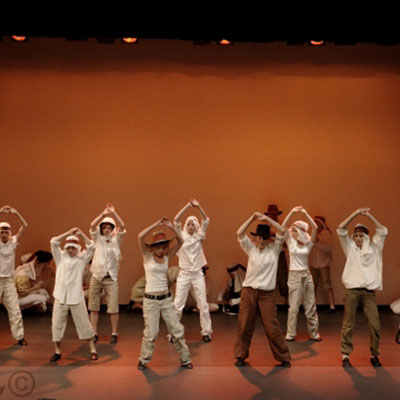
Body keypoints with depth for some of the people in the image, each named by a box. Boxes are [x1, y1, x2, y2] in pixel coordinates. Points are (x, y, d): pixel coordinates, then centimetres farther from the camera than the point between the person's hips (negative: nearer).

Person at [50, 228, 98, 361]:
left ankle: (93, 350, 12)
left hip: (76, 297, -2)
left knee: (84, 324, 2)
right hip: (60, 297, 2)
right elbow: (53, 242, -5)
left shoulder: (82, 258, 4)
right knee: (57, 324, 5)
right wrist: (69, 233, -11)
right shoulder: (61, 257, 7)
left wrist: (81, 234, -13)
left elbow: (91, 247, -8)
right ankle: (57, 351, 20)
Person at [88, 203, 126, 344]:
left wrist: (113, 213, -21)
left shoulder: (116, 239, 3)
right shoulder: (98, 238, 5)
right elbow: (92, 225, -12)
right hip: (96, 277, 2)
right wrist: (103, 214, -23)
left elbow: (122, 227, -13)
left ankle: (114, 334, 5)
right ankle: (94, 334, 14)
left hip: (111, 278, -1)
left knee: (113, 308, -3)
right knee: (94, 307, 6)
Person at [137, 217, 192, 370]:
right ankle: (143, 360, 20)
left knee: (177, 329, 5)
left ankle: (185, 359, 16)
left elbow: (180, 241, 1)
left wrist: (171, 227, -9)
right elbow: (140, 236, -18)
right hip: (151, 300, -4)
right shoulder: (147, 256, -3)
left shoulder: (167, 257, 6)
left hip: (166, 298, 4)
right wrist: (156, 224, -16)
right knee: (150, 332, -1)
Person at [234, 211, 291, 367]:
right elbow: (240, 233, -4)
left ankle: (284, 358, 10)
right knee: (244, 326, 4)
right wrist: (252, 218, -9)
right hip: (248, 292, 2)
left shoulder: (274, 249, 3)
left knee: (272, 328, -2)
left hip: (266, 294, -2)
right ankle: (240, 356, 18)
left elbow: (282, 232, -9)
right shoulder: (251, 248, 7)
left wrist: (266, 218, -13)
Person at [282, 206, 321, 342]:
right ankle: (290, 334, 8)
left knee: (310, 306, 7)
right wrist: (291, 212, -21)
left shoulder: (308, 243, 2)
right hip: (294, 275, -2)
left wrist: (305, 214, -16)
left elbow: (315, 228, -11)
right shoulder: (291, 242, 0)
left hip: (306, 275, 2)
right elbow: (283, 227, -13)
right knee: (293, 307, -1)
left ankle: (314, 333, 17)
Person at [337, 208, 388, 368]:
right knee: (348, 325, -1)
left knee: (375, 325, -2)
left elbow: (382, 231, 4)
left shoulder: (373, 248, 12)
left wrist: (369, 215, -1)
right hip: (352, 290, -1)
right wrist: (355, 214, -5)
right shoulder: (350, 248, 10)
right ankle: (345, 355, 6)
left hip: (369, 292, 1)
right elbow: (341, 230, 1)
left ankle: (374, 355, 13)